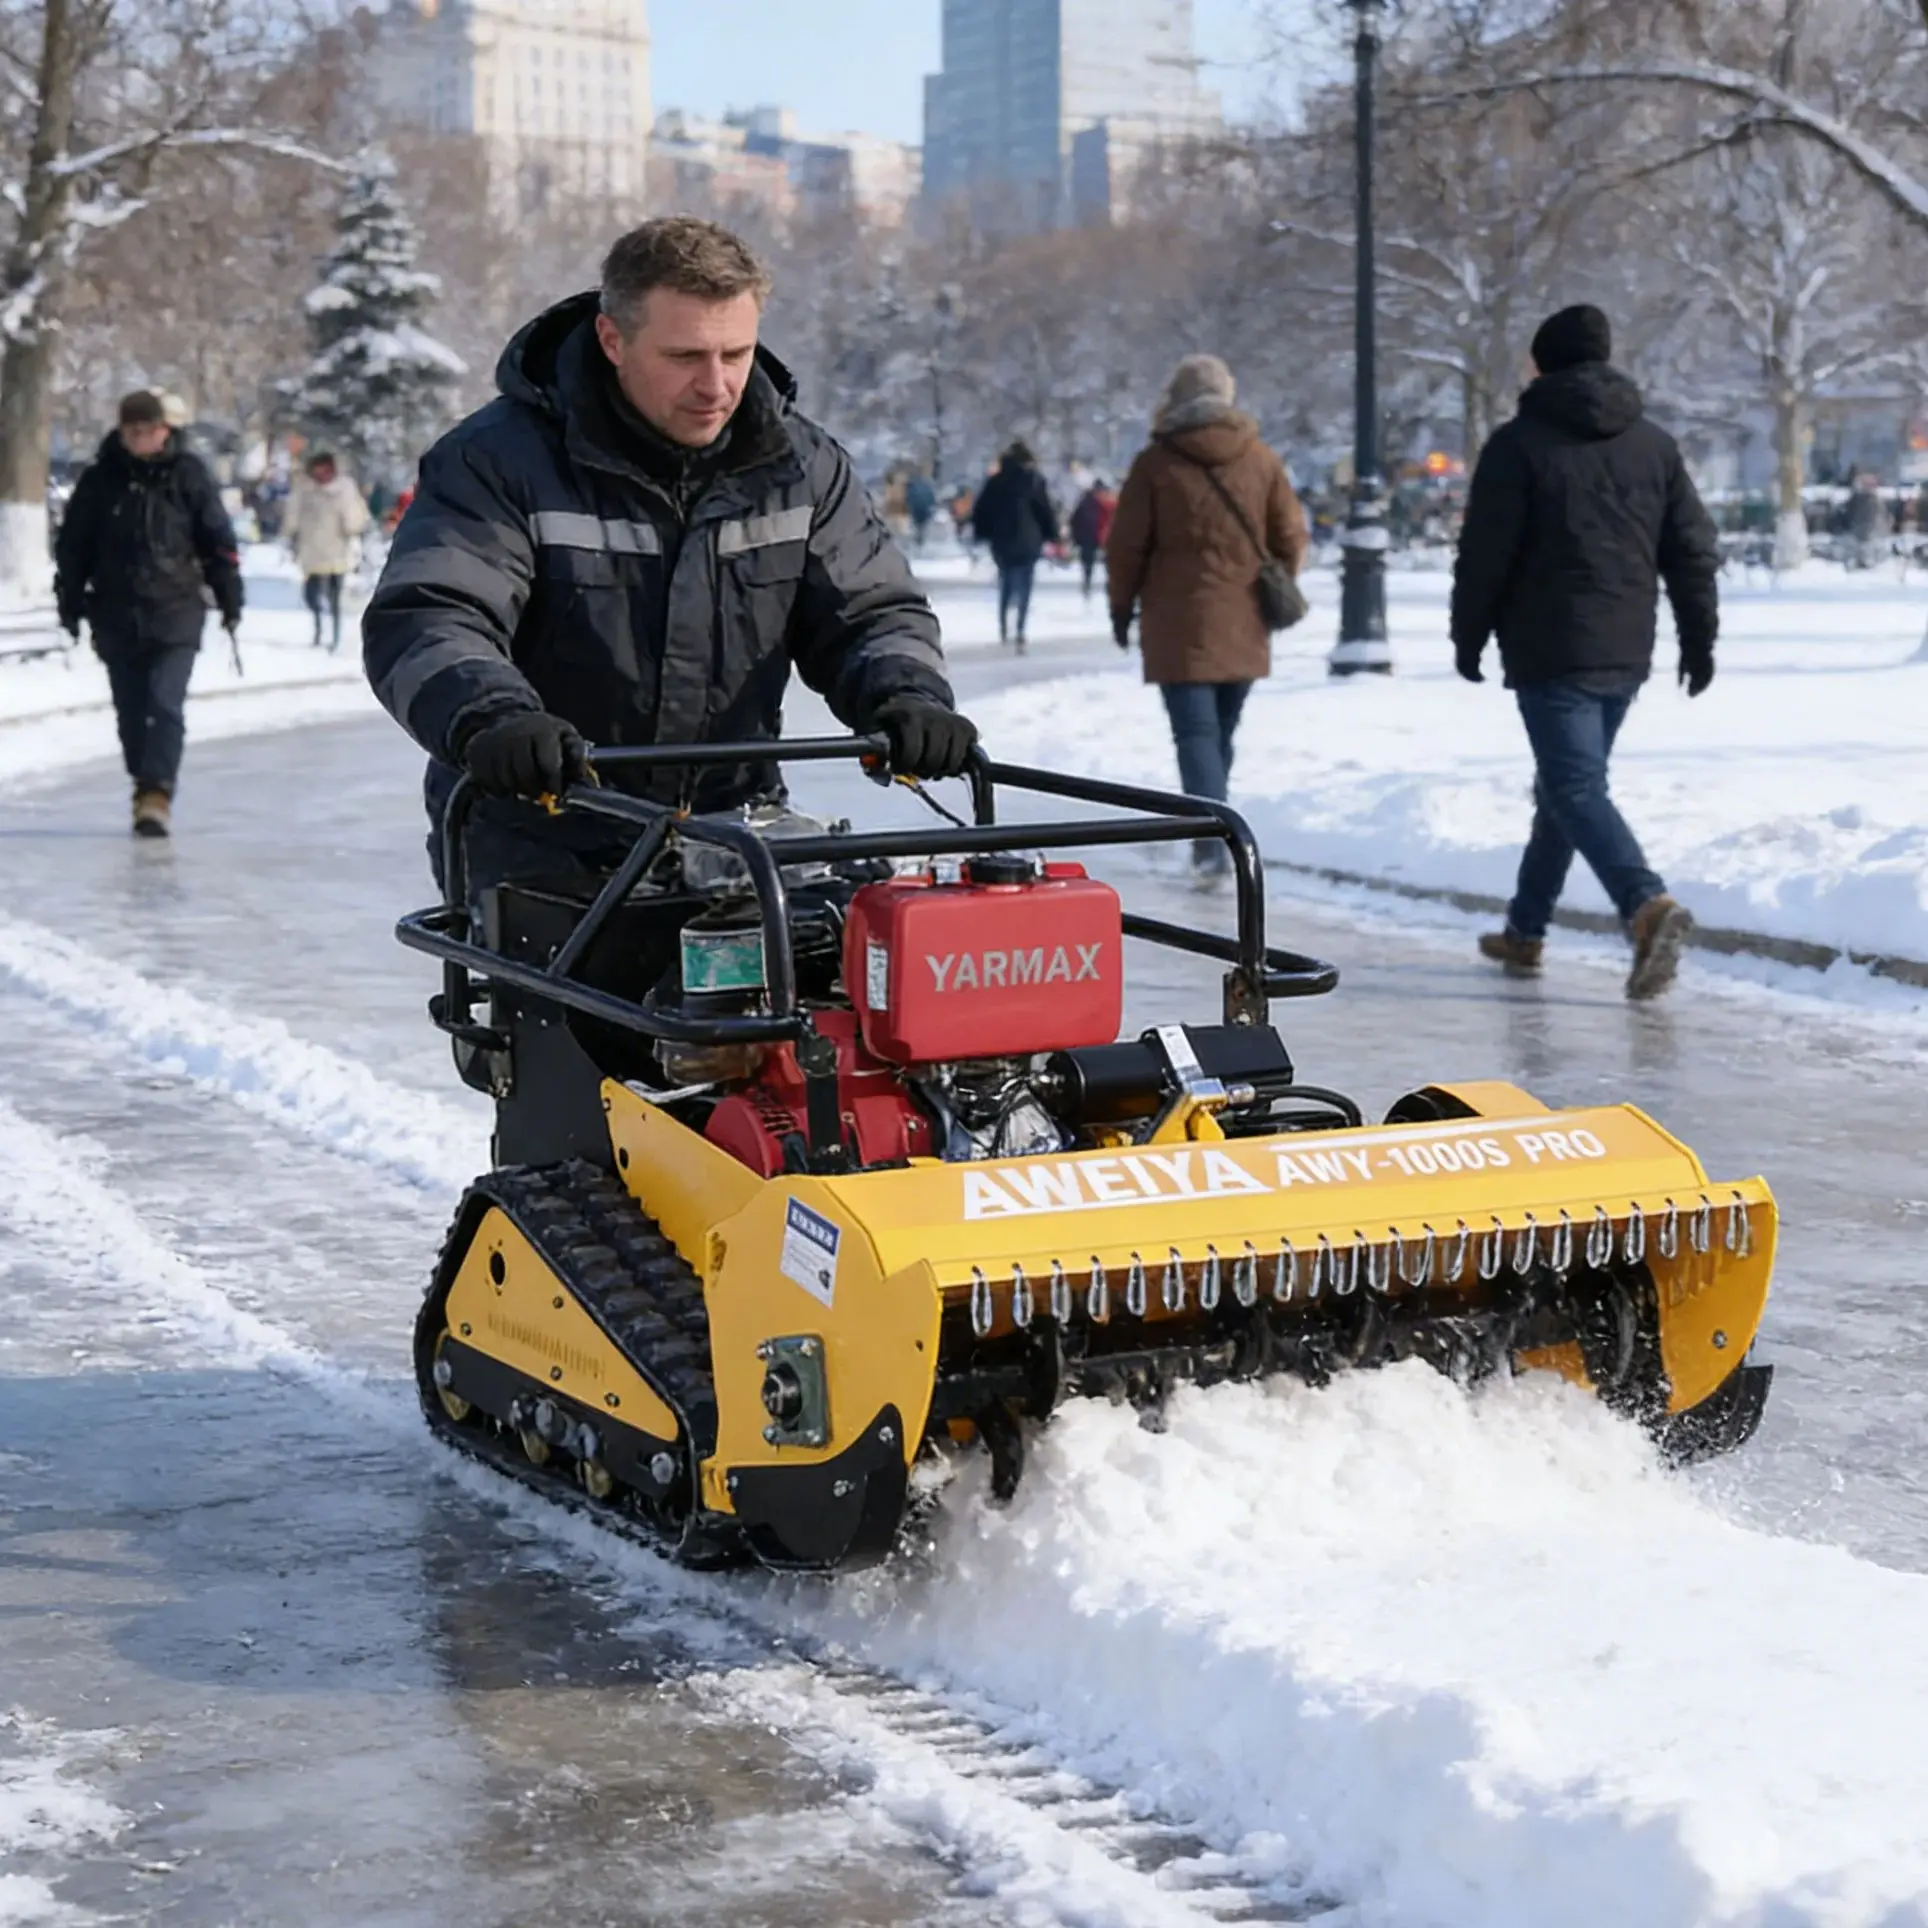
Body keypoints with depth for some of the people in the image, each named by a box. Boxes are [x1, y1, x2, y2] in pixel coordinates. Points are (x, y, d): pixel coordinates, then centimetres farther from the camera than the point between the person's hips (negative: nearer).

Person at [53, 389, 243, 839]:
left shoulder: (188, 475, -2)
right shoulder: (99, 480, 1)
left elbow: (219, 540, 4)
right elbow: (72, 545, 8)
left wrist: (230, 600, 5)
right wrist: (69, 604, 7)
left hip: (176, 615, -2)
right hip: (116, 619, 3)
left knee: (166, 704, -13)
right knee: (131, 711, 10)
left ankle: (157, 794, -17)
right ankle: (144, 789, 23)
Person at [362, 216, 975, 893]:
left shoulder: (798, 464, 4)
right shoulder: (501, 461, -10)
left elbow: (870, 611, 7)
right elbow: (422, 622, -20)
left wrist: (908, 696, -17)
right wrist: (489, 716, -42)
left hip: (733, 845, 3)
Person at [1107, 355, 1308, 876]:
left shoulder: (1156, 462, -5)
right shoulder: (1261, 460, 4)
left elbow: (1127, 545, -2)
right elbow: (1291, 539, 6)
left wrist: (1122, 606, 11)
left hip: (1179, 623, -3)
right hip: (1244, 627, 4)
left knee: (1195, 731, -7)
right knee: (1221, 731, 16)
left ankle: (1212, 839, -22)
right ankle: (1213, 832, 23)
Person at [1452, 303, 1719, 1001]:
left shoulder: (1518, 444, -6)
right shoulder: (1654, 444, 10)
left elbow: (1484, 554, -8)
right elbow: (1694, 551, 10)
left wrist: (1468, 638, 4)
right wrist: (1699, 639, 16)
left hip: (1550, 652, -6)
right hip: (1626, 655, 6)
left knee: (1575, 787, -10)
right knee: (1566, 782, 18)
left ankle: (1648, 905, -31)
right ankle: (1525, 929, 26)